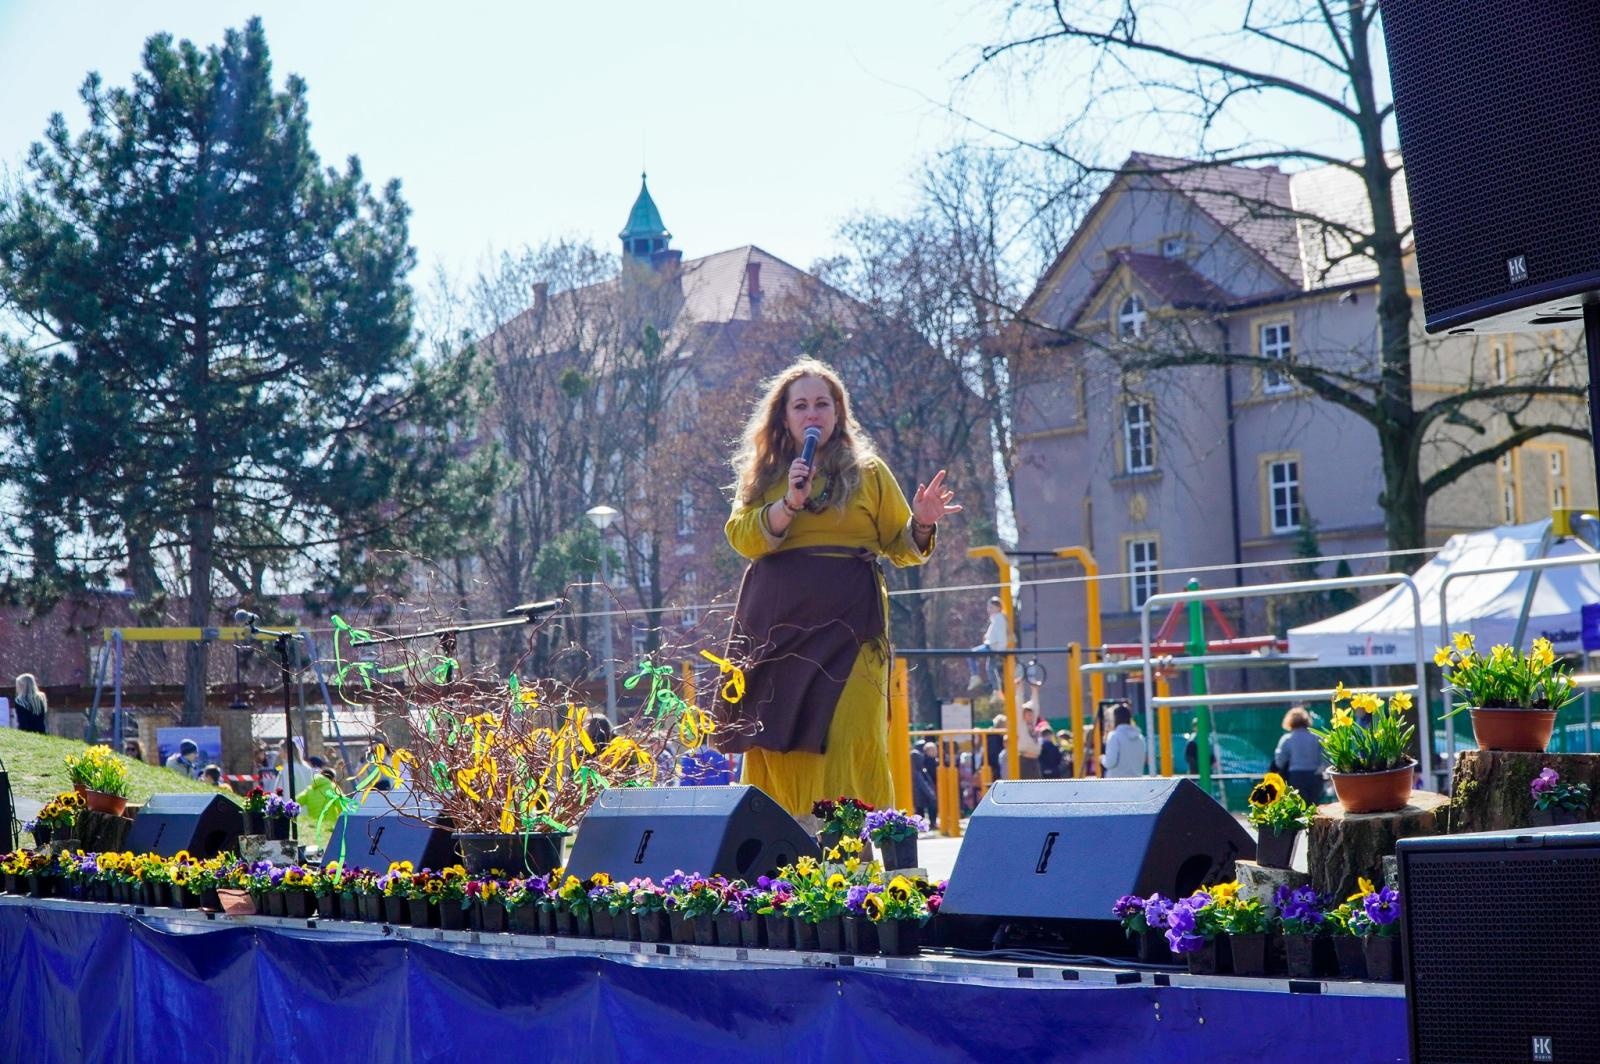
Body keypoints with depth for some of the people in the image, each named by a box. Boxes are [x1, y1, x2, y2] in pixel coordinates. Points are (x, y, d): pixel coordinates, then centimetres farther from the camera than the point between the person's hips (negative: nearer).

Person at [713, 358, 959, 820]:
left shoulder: (867, 471, 10)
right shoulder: (761, 474, 15)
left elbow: (900, 547, 11)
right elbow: (741, 536, 0)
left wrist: (922, 525, -9)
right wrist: (789, 503, -13)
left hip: (845, 624, -2)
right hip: (774, 625, 2)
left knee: (847, 741, -12)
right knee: (776, 745, -2)